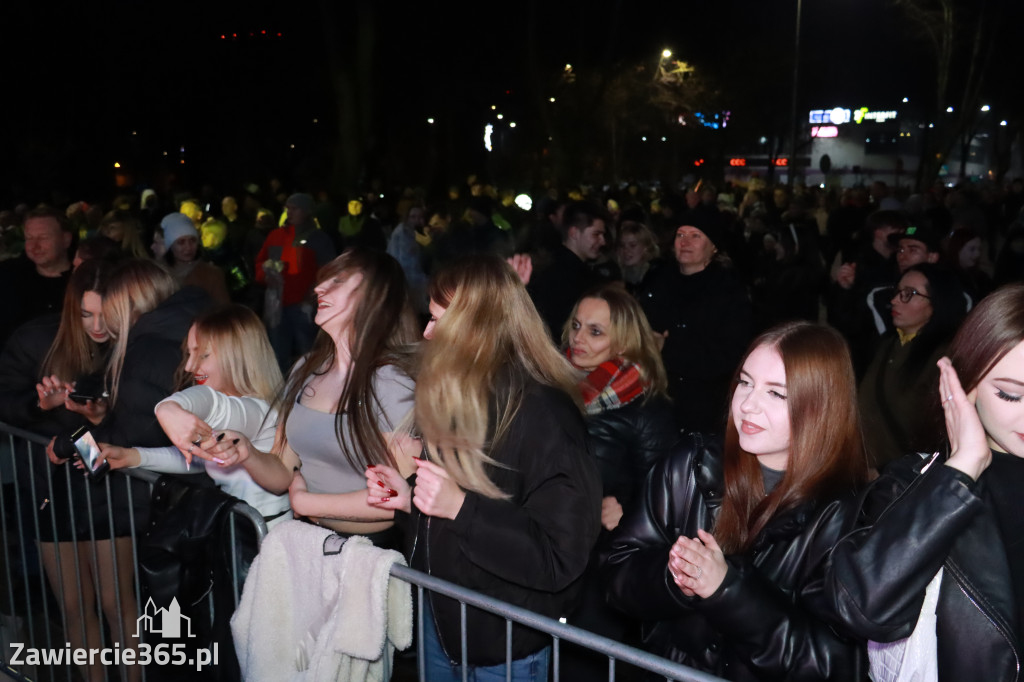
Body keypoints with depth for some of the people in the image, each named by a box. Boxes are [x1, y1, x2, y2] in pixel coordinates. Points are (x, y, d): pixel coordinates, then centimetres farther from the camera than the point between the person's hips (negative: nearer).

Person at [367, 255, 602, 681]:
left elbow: (560, 558, -25)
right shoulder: (455, 400, 3)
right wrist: (407, 499, -3)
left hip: (503, 644, -7)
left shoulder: (542, 413, -23)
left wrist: (462, 507, -30)